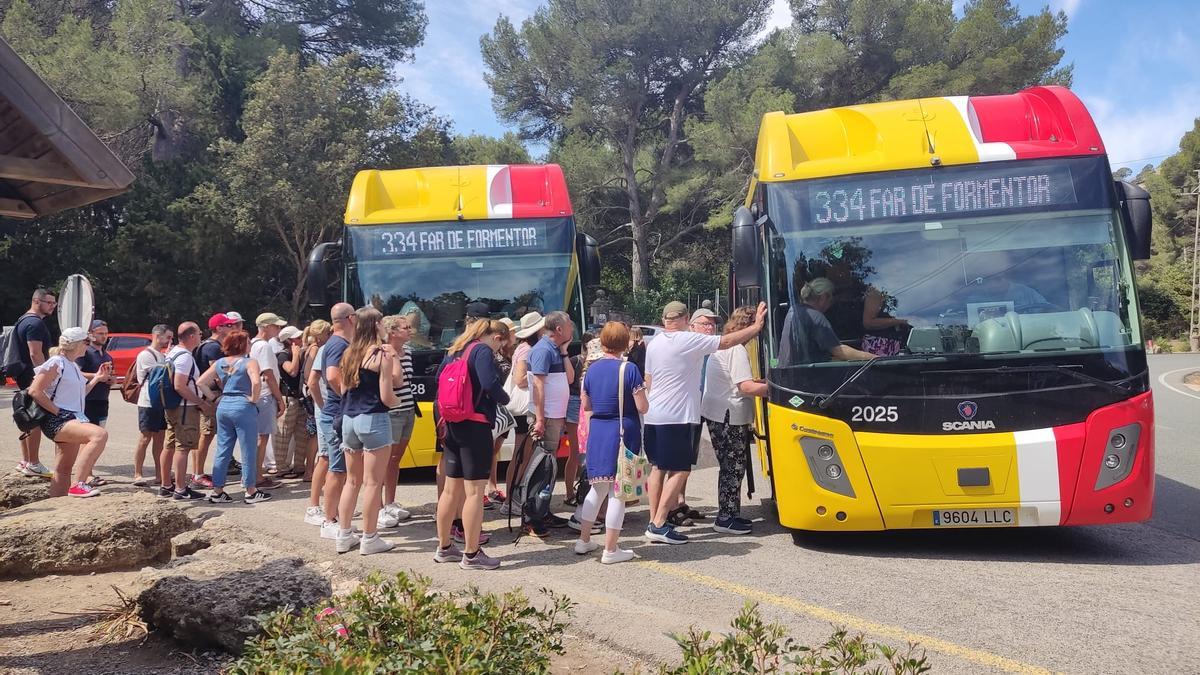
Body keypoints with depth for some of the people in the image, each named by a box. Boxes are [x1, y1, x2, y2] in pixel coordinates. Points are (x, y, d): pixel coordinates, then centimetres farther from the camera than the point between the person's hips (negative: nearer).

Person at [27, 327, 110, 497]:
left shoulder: (73, 366, 19)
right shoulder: (56, 363, -9)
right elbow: (34, 390, -16)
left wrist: (96, 379, 23)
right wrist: (57, 411, -17)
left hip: (72, 420, 10)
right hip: (56, 420, -10)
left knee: (63, 470, 12)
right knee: (100, 434, -31)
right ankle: (78, 485, -31)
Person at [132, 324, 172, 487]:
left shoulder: (162, 356, 18)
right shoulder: (145, 355, -9)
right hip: (148, 403, -8)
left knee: (159, 439, 10)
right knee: (144, 439, -4)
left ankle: (159, 473, 15)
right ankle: (137, 475, 2)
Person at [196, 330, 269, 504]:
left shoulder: (219, 363, 10)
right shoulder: (249, 362, -9)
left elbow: (200, 382, 8)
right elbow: (256, 382, -27)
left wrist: (213, 398, 10)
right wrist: (253, 399, -13)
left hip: (223, 406, 6)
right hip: (243, 407, -6)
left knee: (222, 450, 12)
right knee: (248, 451, 2)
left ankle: (217, 491, 16)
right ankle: (251, 492, 8)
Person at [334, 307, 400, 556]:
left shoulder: (349, 354, 9)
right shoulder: (382, 354, -11)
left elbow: (343, 390, 13)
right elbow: (386, 396, -12)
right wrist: (397, 401, 7)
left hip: (349, 419, 7)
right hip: (373, 420, -7)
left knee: (353, 481, 17)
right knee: (373, 482, 1)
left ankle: (344, 535, 21)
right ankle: (369, 539, 7)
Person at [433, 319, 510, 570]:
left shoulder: (454, 350, 13)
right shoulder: (483, 351, -12)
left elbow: (439, 378, 17)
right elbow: (490, 384, -23)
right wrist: (504, 399, -5)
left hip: (453, 425, 9)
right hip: (476, 426, -9)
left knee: (451, 489, 16)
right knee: (474, 492, -3)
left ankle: (444, 548, 25)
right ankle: (471, 555, 2)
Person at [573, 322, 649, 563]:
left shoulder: (592, 369, 4)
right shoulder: (629, 369, -12)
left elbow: (586, 405, 13)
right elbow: (642, 407, -12)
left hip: (597, 431, 5)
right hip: (623, 433, -5)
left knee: (597, 488, 19)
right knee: (618, 492, 1)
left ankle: (584, 540, 26)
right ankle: (610, 550, 6)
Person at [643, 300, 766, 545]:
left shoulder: (653, 343, 10)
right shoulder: (689, 340, -12)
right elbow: (726, 342, -11)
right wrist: (756, 326, -3)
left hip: (653, 415, 8)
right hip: (678, 416, -8)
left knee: (657, 467, 14)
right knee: (680, 470, -4)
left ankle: (654, 520, 16)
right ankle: (659, 524, -10)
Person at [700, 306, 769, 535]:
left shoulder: (719, 346, 16)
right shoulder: (737, 350, -16)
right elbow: (746, 387, -22)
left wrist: (759, 381, 17)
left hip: (714, 414, 10)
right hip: (730, 417, -10)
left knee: (730, 467, 16)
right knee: (734, 467, -2)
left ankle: (728, 513, 22)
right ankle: (726, 518, 2)